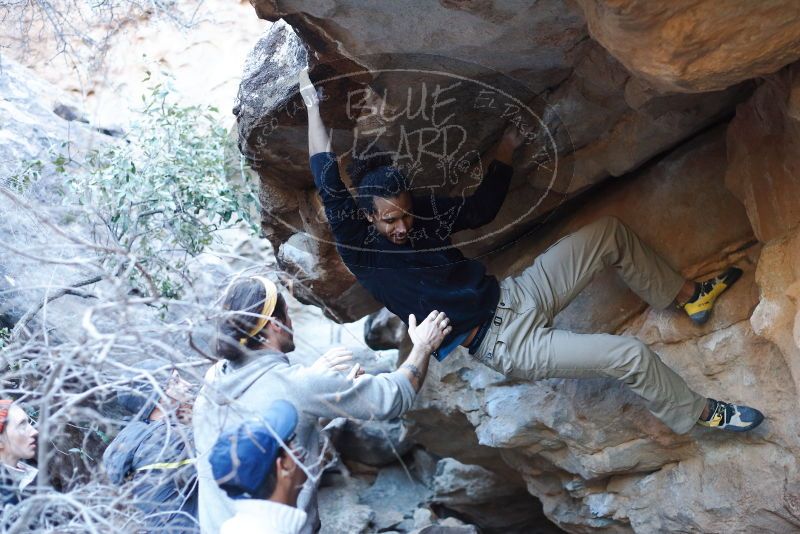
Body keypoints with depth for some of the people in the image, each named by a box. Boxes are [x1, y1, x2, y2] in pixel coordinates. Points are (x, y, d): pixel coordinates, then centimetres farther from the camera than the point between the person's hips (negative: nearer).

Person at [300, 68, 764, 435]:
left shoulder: (423, 212, 1)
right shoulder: (359, 250, -17)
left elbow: (483, 208, 14)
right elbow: (329, 184, -26)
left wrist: (506, 149, 8)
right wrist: (313, 106, -23)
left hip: (514, 297, 7)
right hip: (506, 345, -7)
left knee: (610, 232, 5)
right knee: (632, 356, -19)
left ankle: (689, 297, 24)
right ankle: (701, 414, 9)